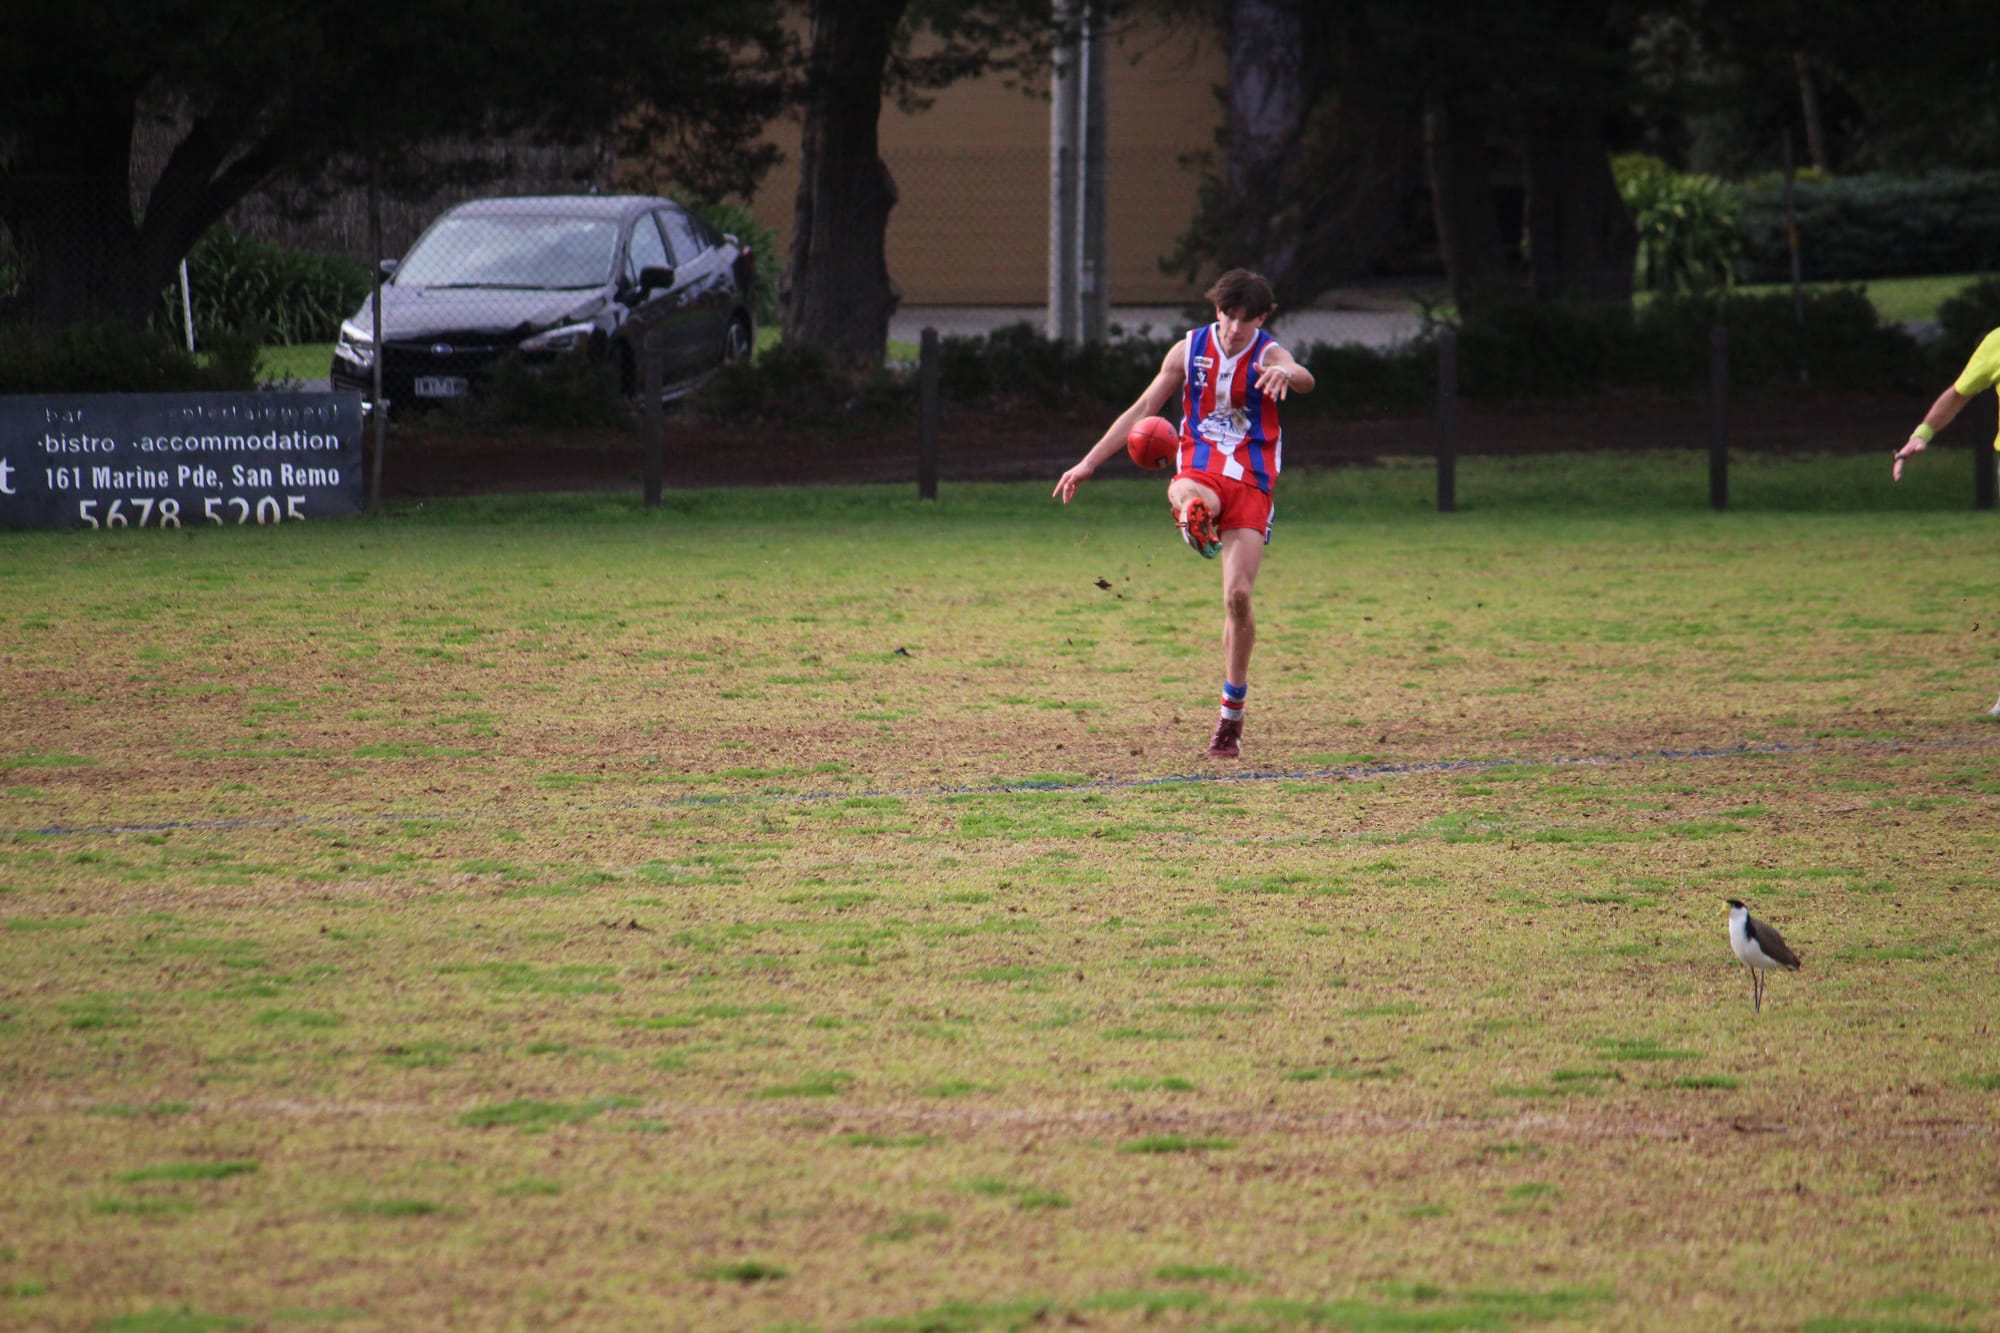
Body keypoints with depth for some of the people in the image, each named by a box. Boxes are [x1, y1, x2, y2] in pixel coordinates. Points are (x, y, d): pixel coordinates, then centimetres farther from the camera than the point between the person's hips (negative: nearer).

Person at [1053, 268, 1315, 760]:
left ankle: (1232, 711, 2)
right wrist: (1089, 463, 9)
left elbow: (1304, 379, -27)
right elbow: (1142, 410, 13)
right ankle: (1195, 519, -76)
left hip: (1251, 483, -2)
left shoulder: (1269, 356, -3)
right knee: (1188, 497, -39)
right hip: (1198, 471, 2)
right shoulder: (1190, 350, 6)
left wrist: (1286, 375, -54)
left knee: (1238, 595, -11)